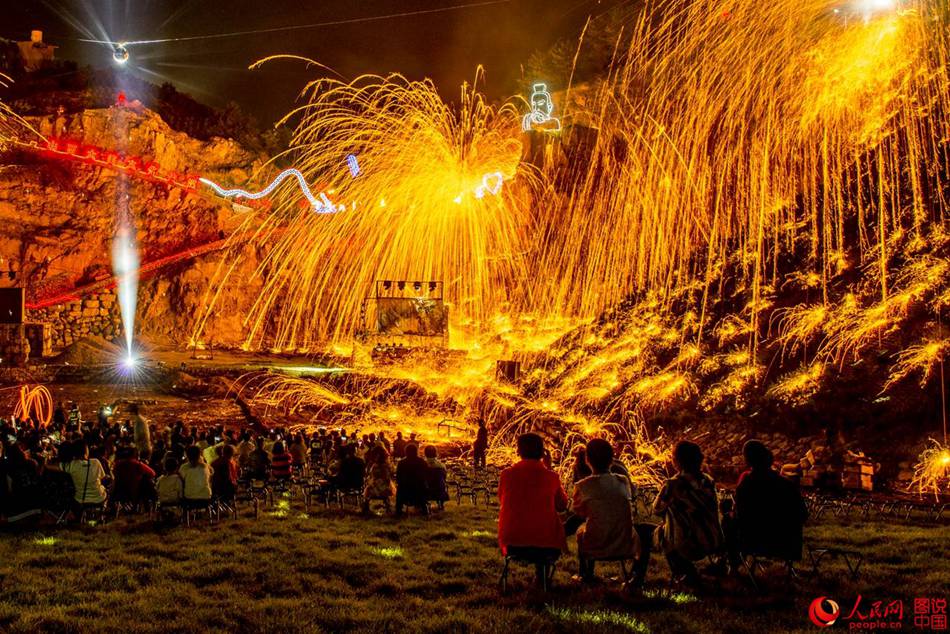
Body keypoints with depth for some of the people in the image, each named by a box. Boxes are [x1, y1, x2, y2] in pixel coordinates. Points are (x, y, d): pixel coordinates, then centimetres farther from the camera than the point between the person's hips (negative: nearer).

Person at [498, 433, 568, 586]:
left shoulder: (506, 474, -7)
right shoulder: (551, 477, -10)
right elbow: (562, 506, 6)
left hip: (512, 543, 1)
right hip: (544, 542, -1)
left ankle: (540, 576, 41)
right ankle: (542, 578, 38)